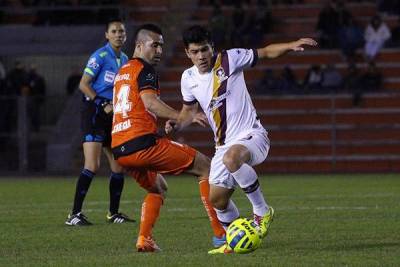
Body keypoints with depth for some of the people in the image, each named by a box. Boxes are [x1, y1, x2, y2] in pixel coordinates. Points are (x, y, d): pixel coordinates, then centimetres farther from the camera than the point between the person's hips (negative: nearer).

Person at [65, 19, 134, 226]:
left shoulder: (124, 60, 15)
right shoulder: (100, 56, -9)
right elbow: (83, 85, -12)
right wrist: (104, 105, -17)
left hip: (113, 115, 8)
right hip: (94, 111, -8)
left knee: (118, 166, 8)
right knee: (92, 166, -17)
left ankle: (114, 213, 20)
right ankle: (75, 214, -14)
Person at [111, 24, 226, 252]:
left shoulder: (122, 72, 24)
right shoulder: (145, 70, -3)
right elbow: (150, 103, -21)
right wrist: (183, 118, -28)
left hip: (119, 151, 9)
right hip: (143, 143, -8)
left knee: (158, 188, 31)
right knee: (206, 167, 1)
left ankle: (144, 240, 10)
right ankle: (221, 234, -6)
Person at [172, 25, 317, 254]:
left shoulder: (229, 60, -8)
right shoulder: (189, 78, 6)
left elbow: (266, 52, -4)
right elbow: (189, 108, 23)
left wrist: (291, 45, -21)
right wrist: (177, 125, 3)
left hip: (251, 135, -6)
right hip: (224, 146, 6)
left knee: (231, 157, -39)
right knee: (217, 199, 2)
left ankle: (262, 211, -22)